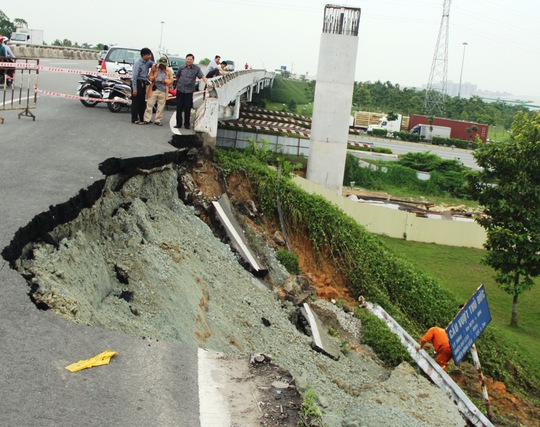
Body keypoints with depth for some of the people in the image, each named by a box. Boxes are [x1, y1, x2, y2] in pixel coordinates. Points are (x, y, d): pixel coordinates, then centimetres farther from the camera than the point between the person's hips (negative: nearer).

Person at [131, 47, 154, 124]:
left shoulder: (148, 62, 7)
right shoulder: (138, 63, -13)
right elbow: (134, 76, -16)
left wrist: (155, 65, -4)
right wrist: (134, 88, -19)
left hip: (143, 83, 8)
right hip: (137, 83, -8)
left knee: (142, 102, 12)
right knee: (136, 102, -4)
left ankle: (142, 118, 20)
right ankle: (134, 119, -1)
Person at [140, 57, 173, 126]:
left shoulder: (169, 71, 7)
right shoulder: (154, 68, 7)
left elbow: (171, 80, 5)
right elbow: (150, 77, 10)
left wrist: (165, 81, -12)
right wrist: (153, 78, -12)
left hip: (163, 91, 0)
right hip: (154, 89, 0)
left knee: (161, 107, 3)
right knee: (149, 105, -2)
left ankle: (157, 120, 12)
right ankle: (146, 120, 3)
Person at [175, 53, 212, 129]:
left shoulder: (196, 68, -1)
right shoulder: (181, 68, 6)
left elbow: (202, 76, -13)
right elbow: (177, 76, 21)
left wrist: (207, 82, -28)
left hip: (189, 91, -2)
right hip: (180, 90, 2)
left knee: (187, 109, 0)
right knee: (179, 108, 4)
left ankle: (186, 124, 12)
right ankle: (178, 123, 13)